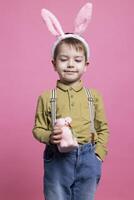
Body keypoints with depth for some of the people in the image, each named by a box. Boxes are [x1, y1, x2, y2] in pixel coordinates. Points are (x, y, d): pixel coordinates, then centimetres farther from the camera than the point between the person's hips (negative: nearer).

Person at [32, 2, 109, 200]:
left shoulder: (94, 96, 0)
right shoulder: (46, 97, -3)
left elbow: (103, 129, 6)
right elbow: (38, 128, 2)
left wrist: (98, 154, -3)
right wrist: (49, 136, -18)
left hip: (87, 159, 1)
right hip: (57, 160, -1)